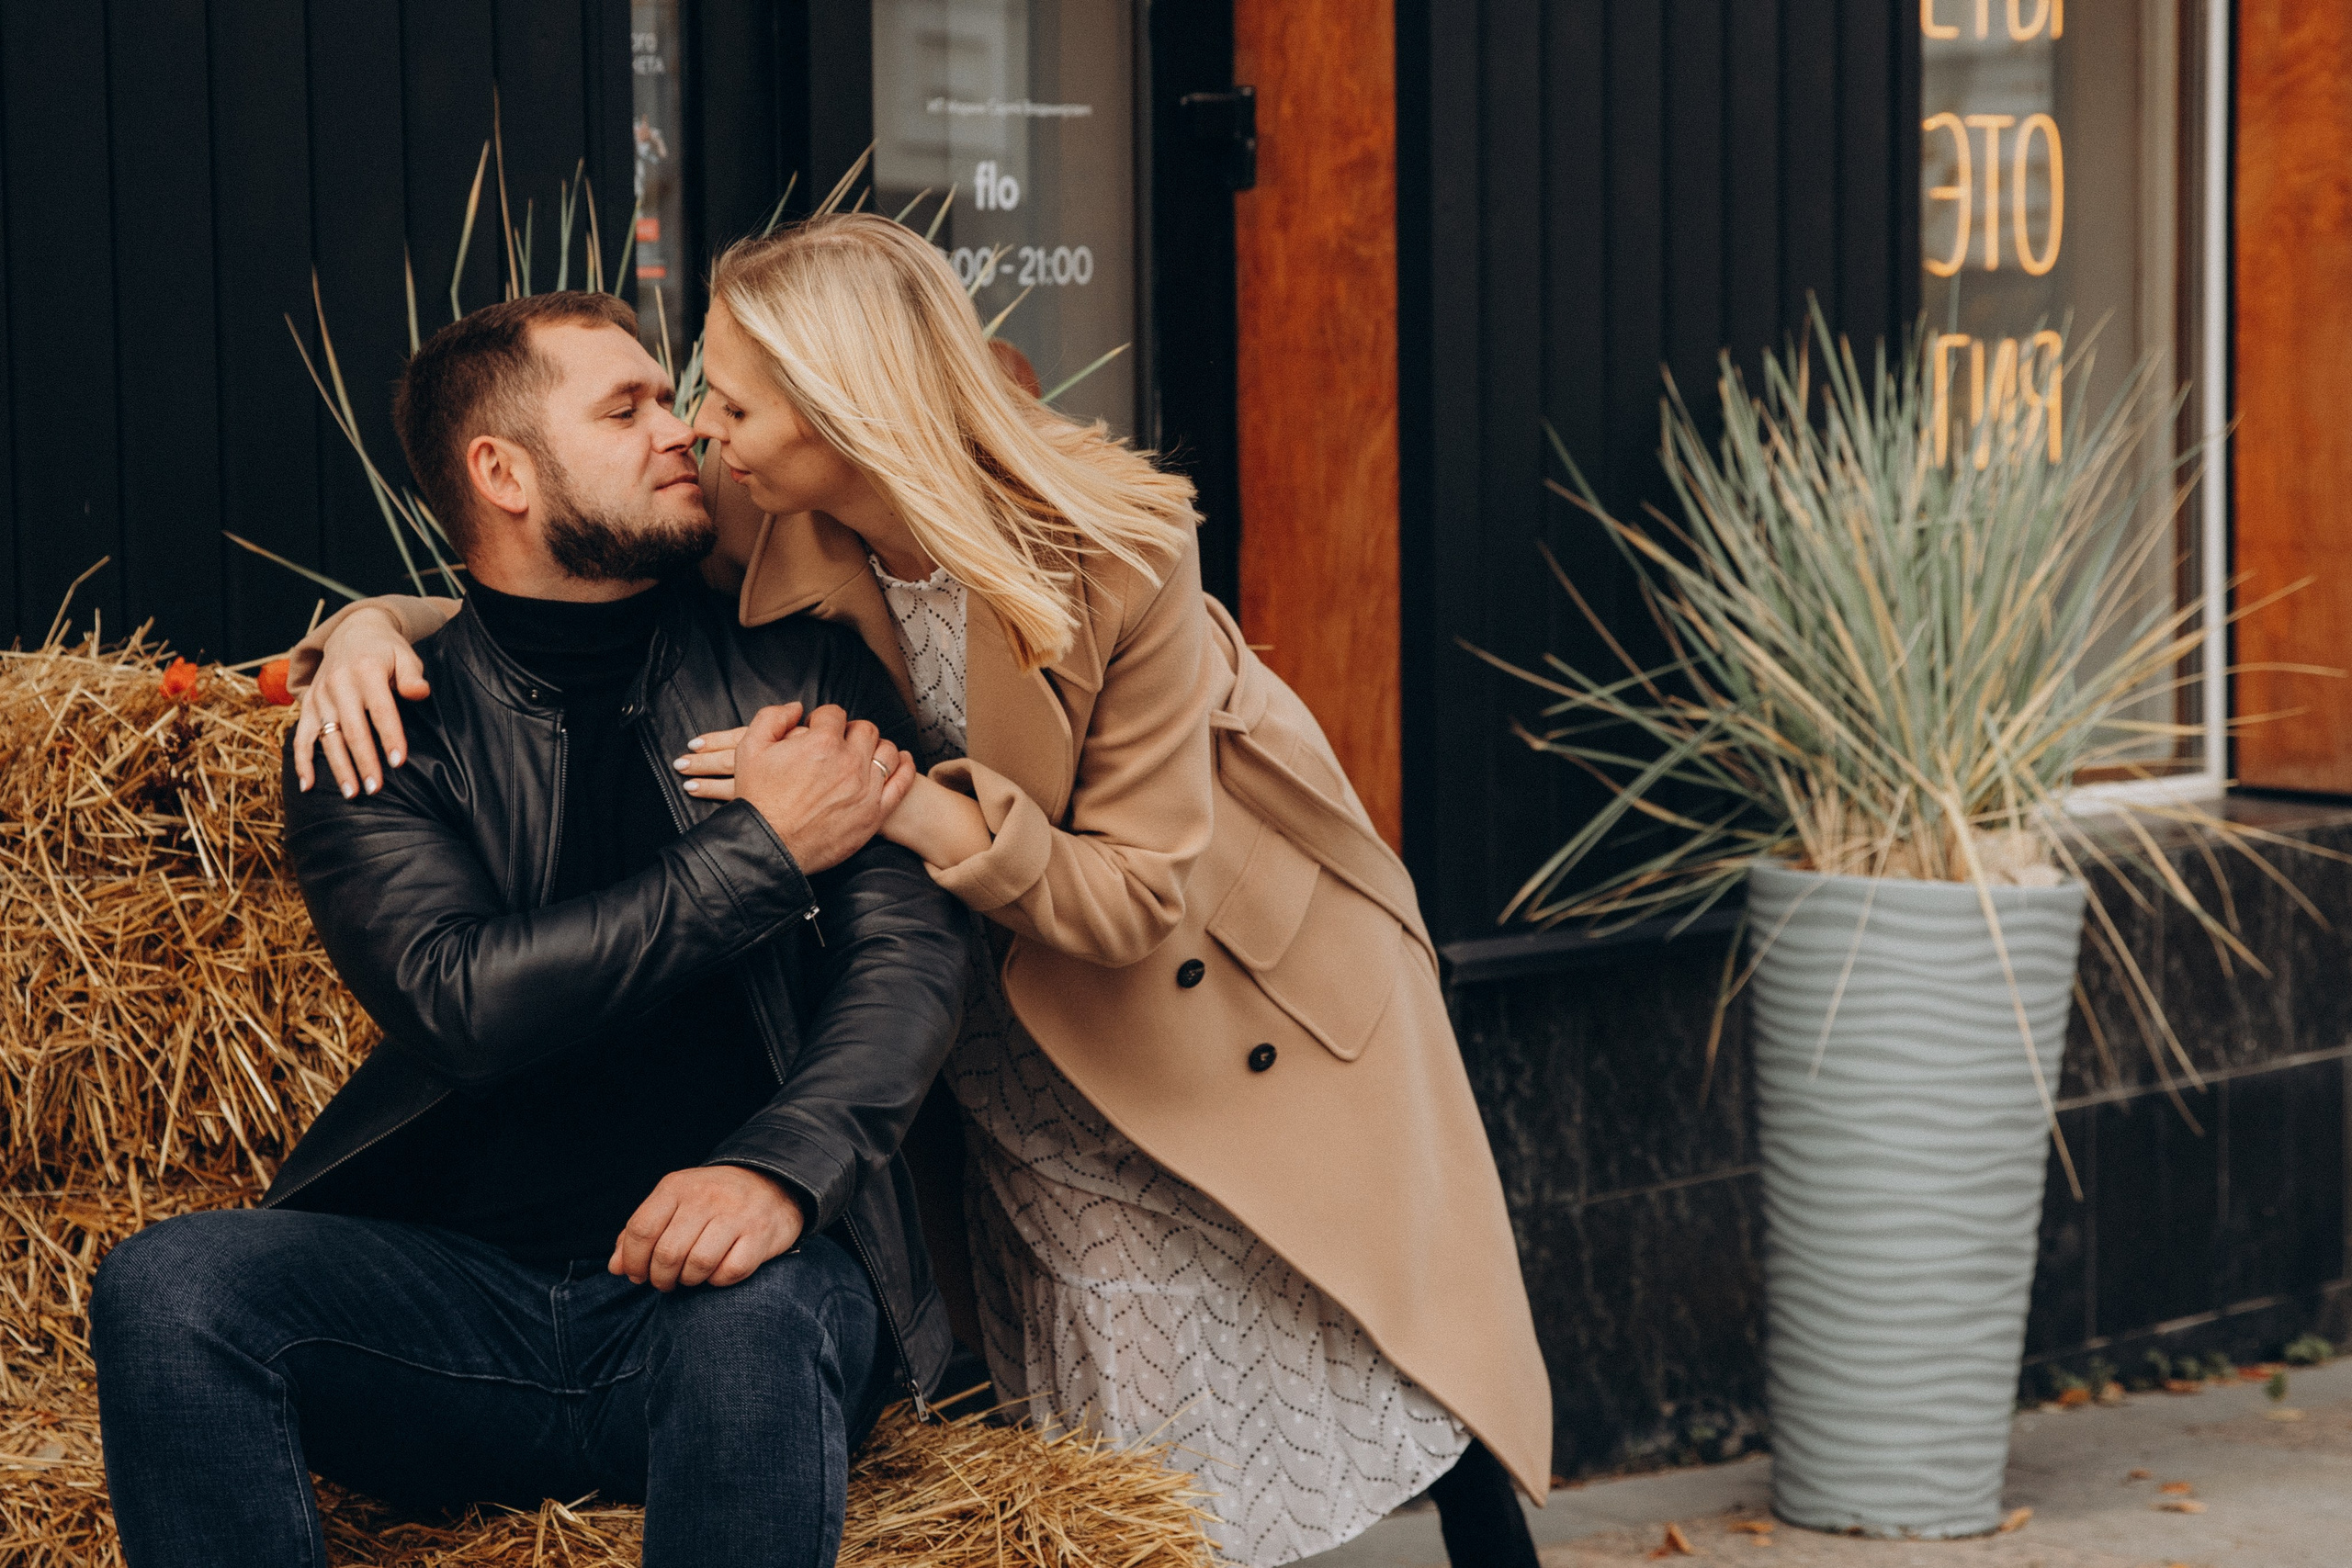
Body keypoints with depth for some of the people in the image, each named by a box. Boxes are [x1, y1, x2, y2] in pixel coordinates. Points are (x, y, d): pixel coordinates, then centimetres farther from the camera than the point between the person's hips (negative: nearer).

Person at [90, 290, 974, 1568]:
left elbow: (912, 950, -3)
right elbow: (464, 999, -10)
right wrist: (763, 852, -10)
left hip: (703, 1275, -1)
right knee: (168, 1286, -25)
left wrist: (784, 1162, -23)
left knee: (761, 1310, -37)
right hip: (458, 1293, 1)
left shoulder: (799, 671, 10)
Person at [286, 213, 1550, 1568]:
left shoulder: (1116, 554, -33)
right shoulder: (764, 528, -22)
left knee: (1418, 1341, 10)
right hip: (1034, 1040, 3)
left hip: (1243, 960, -3)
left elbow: (1140, 895, -29)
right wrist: (375, 625, -28)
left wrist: (906, 806, -41)